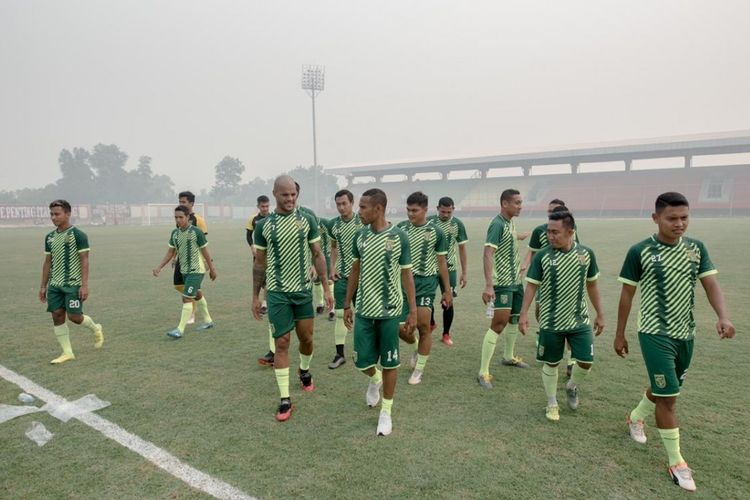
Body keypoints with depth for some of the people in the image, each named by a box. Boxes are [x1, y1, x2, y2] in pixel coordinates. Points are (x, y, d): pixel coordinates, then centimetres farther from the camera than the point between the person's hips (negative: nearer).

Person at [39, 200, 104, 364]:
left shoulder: (78, 235, -9)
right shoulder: (50, 237, 10)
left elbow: (84, 261, -12)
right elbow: (47, 262, 16)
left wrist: (84, 285, -17)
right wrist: (43, 286, 14)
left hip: (73, 284, -6)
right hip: (55, 285, 6)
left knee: (74, 316, -5)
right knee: (57, 316, 2)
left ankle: (96, 329, 26)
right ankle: (67, 352, 12)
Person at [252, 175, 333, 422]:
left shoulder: (307, 220, -1)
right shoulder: (264, 225, -2)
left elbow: (317, 255, 2)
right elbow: (259, 263, 5)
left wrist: (326, 288, -2)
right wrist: (255, 296, 5)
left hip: (303, 289, 1)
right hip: (277, 292, -1)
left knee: (306, 338, 12)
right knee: (282, 342, 0)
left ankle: (305, 371, 44)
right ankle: (285, 400, 10)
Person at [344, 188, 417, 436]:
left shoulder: (399, 237, -9)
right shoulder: (360, 236, 1)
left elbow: (406, 275, -3)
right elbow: (355, 271, 10)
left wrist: (413, 309, -3)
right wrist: (347, 304, 11)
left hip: (390, 311, -3)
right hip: (363, 311, 3)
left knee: (389, 363, 6)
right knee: (362, 361, 7)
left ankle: (386, 411, 25)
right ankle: (375, 379, 42)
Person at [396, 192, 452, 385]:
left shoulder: (436, 232, -3)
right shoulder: (401, 228, 2)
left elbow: (441, 263, 4)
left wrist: (447, 290, 5)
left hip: (426, 282, -2)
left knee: (424, 326, -3)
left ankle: (419, 370, 17)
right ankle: (416, 346, 36)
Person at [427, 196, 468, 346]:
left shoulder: (458, 224, -5)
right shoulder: (429, 221, -5)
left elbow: (462, 249, 2)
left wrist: (464, 273, 1)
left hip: (449, 268, 0)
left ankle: (446, 334, 19)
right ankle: (431, 324, 35)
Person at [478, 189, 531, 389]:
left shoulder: (511, 222, 8)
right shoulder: (498, 224, -19)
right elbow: (488, 254, -28)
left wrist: (522, 236, 51)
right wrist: (488, 285, -36)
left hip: (516, 280, 10)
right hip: (502, 283, -9)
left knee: (515, 318, 19)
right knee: (499, 323, -13)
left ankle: (509, 357, 39)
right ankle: (483, 372, -7)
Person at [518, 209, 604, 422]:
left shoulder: (586, 253, -4)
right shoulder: (542, 256, -12)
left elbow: (592, 285, 7)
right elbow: (532, 285, -6)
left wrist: (600, 314, 10)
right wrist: (524, 314, -12)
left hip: (580, 321, 2)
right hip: (551, 323, -2)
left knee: (586, 362, 3)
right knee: (551, 364, 9)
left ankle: (571, 387, 36)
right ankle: (552, 403, 31)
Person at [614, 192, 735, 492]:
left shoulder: (696, 248, 1)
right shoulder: (640, 252, -12)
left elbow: (711, 285, -2)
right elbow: (627, 294, -6)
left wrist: (723, 317, -23)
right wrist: (620, 334, -2)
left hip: (685, 335, 5)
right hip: (655, 335, -5)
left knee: (664, 390, 21)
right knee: (668, 396, -4)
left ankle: (635, 417, 48)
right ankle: (676, 462, 12)